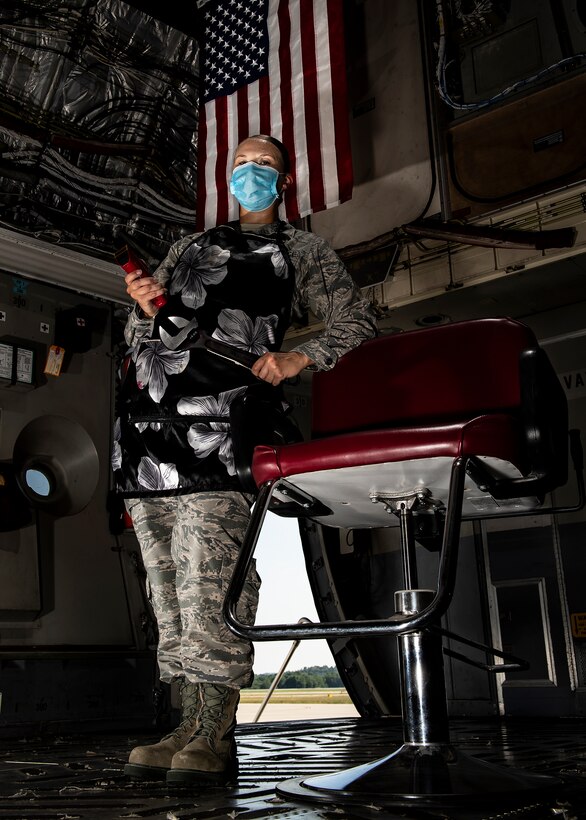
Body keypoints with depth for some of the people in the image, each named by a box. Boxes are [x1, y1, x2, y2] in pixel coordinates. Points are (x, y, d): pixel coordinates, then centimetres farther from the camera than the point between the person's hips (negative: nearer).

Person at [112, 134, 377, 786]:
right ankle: (190, 725, 5)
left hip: (217, 419, -5)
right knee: (166, 583, 0)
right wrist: (145, 306, 7)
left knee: (210, 576, -18)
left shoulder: (301, 250, 22)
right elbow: (137, 335, 31)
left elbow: (356, 324, 12)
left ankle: (216, 736, -16)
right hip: (148, 414, 5)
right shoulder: (190, 247, 33)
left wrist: (297, 358, -6)